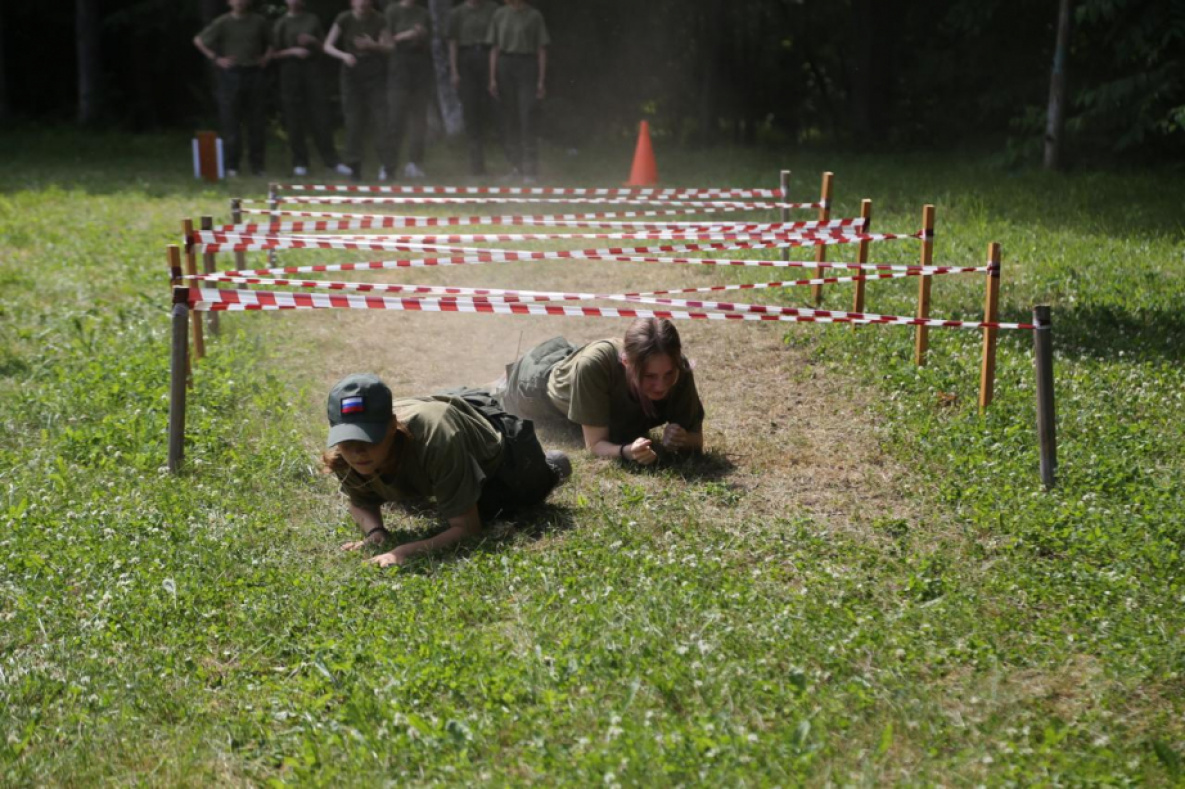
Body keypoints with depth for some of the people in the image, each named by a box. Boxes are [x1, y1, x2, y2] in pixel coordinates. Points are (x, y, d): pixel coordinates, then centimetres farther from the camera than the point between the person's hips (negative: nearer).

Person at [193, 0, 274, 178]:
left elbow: (271, 42, 24)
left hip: (254, 74, 2)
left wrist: (266, 57, 7)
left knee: (256, 121, 4)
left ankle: (256, 165, 11)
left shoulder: (259, 22, 7)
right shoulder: (223, 23, 0)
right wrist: (216, 58, -2)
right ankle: (231, 166, -1)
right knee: (230, 121, -4)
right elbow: (198, 40, 5)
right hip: (231, 74, -2)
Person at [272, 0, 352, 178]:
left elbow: (324, 46, 14)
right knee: (294, 118, -2)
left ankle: (331, 161, -3)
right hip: (290, 69, -1)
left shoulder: (312, 20, 14)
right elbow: (275, 53, 4)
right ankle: (299, 163, 3)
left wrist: (312, 41, -6)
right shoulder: (281, 24, 9)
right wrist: (293, 51, -13)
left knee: (319, 116, -4)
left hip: (312, 69, 1)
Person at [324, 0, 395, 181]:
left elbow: (385, 49, -5)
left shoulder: (379, 21, -3)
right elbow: (328, 46, -6)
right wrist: (344, 55, -25)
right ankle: (354, 166, 4)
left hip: (376, 76, 0)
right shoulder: (344, 19, -4)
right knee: (353, 121, -2)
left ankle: (386, 166, -4)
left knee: (380, 119, -7)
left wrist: (372, 46, -26)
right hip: (352, 75, 0)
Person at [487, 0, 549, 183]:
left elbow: (541, 50, 1)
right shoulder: (500, 15, 10)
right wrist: (492, 78, 4)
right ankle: (515, 166, 15)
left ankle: (530, 170, -10)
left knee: (527, 118, -10)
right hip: (504, 66, 3)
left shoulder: (534, 16, 1)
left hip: (527, 65, -3)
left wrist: (541, 80, -5)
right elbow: (494, 49, 10)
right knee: (509, 119, 5)